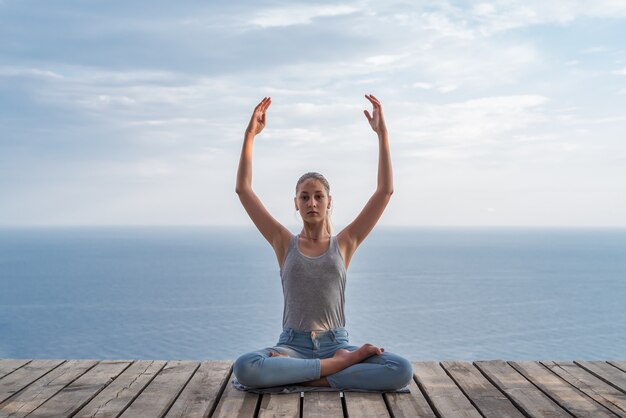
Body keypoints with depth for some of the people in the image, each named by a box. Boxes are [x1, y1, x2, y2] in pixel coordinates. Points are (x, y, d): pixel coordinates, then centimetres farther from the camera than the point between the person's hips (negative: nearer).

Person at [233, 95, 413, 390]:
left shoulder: (344, 243, 7)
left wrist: (382, 134, -3)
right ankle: (340, 364, -24)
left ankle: (303, 376, -22)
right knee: (245, 368, -34)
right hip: (292, 345, 0)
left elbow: (385, 190, 2)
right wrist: (250, 135, -2)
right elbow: (243, 190, 2)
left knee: (401, 370, -27)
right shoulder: (284, 243, 7)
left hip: (335, 343, 0)